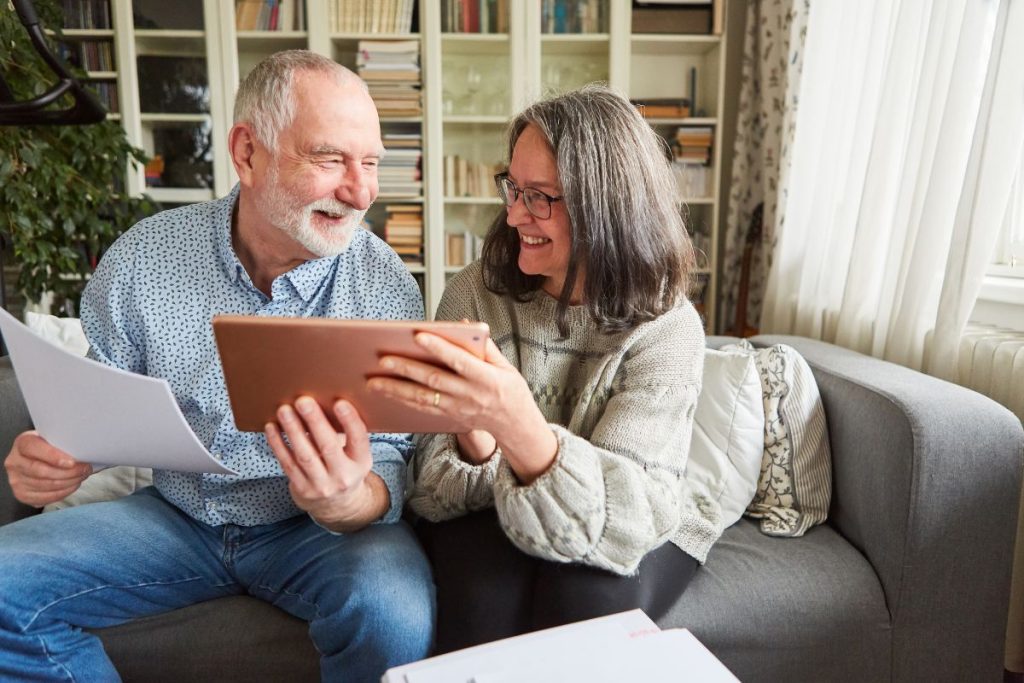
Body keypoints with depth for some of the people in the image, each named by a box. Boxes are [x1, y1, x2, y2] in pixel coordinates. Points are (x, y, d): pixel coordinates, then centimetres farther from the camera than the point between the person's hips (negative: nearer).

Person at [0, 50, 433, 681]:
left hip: (310, 529, -2)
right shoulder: (143, 258, -7)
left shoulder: (387, 287, -14)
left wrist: (347, 503, -38)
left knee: (394, 611, -31)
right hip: (172, 513, 3)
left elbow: (388, 469, -14)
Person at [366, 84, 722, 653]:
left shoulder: (667, 328, -16)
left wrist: (519, 425, -46)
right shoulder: (475, 294, -9)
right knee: (487, 587, -29)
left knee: (586, 596, -30)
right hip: (491, 520, 1)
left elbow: (619, 515, -26)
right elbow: (437, 488, -9)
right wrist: (474, 441, -33)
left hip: (631, 536, 0)